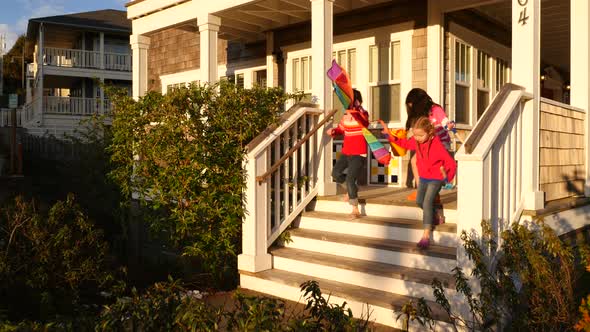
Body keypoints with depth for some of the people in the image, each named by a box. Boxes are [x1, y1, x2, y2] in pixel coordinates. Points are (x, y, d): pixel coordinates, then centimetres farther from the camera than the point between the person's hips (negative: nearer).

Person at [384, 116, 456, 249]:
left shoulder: (437, 145, -26)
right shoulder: (416, 141, -8)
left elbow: (451, 163, -24)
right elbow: (406, 143, 15)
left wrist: (448, 177, -38)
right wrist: (392, 138, 0)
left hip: (435, 179, -8)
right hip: (423, 177, 8)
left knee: (427, 202, -18)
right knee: (419, 200, 16)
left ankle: (426, 235, -15)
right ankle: (436, 218, 41)